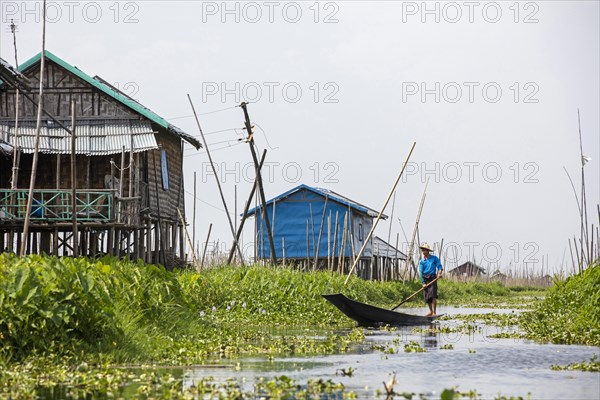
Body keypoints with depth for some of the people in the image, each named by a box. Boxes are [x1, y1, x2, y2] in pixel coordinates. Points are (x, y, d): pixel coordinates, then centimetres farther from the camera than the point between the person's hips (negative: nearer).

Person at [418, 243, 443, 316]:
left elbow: (439, 266, -2)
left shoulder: (434, 258, 3)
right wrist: (423, 283, -5)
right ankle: (430, 311, 19)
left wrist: (439, 273, -22)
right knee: (427, 296, 5)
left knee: (433, 295, -15)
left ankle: (434, 312, -16)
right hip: (425, 279, 4)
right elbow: (421, 272, 3)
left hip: (432, 278, -4)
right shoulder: (422, 261, 8)